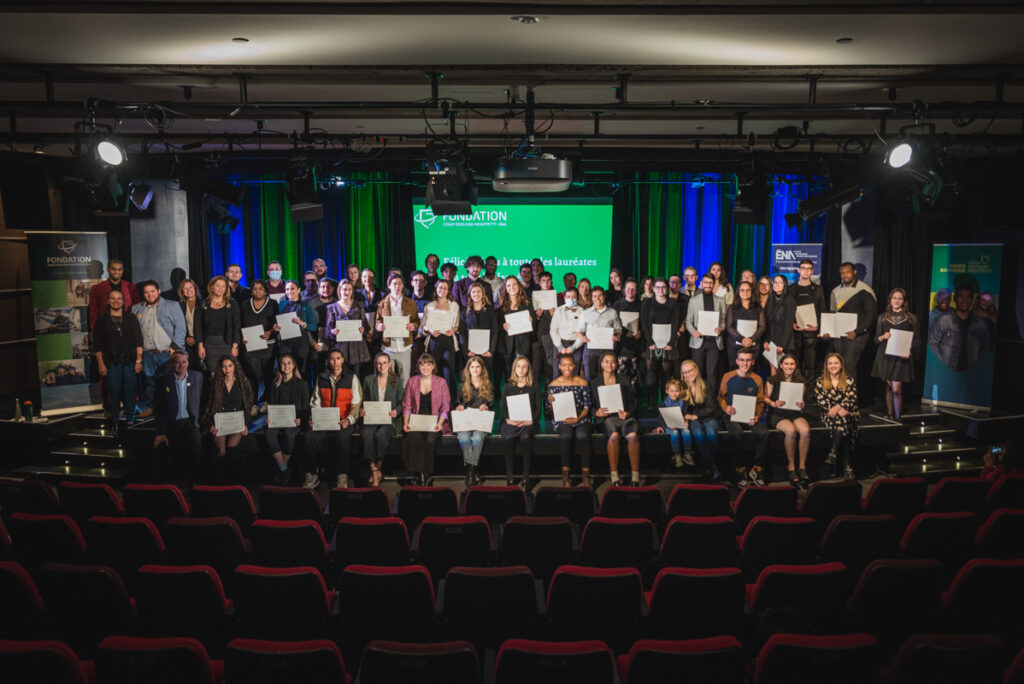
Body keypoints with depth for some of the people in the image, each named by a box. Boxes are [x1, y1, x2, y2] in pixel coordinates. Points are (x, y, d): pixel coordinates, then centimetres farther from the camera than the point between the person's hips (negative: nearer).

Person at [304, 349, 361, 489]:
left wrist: (349, 420, -15)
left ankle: (342, 477, -26)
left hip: (344, 421, -2)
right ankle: (311, 475, -15)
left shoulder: (351, 378, 6)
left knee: (342, 437, -35)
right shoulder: (321, 378, 14)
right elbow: (315, 401, 16)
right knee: (311, 437, -27)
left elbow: (356, 403, 1)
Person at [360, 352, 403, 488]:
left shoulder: (396, 381, 11)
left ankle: (378, 469, -18)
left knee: (380, 434, -34)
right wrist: (362, 411, -3)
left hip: (390, 420, -1)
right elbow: (364, 400, 18)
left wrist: (396, 411, -12)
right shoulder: (368, 380, 16)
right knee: (367, 434, -33)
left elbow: (401, 402, 9)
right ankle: (375, 472, -28)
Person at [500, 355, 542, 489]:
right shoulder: (507, 386, 16)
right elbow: (503, 408, 11)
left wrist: (531, 421, -11)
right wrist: (508, 419, -9)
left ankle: (526, 477, -31)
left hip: (528, 422, -1)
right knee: (508, 438, -32)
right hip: (511, 421, 1)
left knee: (525, 437, -35)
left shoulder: (535, 385, 13)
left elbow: (538, 407, 6)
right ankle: (509, 476, -27)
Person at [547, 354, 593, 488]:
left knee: (582, 436, -32)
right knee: (566, 435, -34)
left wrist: (577, 419, -12)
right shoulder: (553, 385, 5)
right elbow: (550, 412, 5)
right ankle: (565, 473, -24)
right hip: (561, 420, 0)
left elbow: (587, 406, 4)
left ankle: (586, 474, -25)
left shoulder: (582, 383, 5)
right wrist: (551, 403, -17)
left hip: (581, 418, 0)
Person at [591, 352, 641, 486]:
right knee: (614, 435, -37)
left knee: (633, 435, -33)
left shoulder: (624, 382, 19)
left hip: (624, 416, 1)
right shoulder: (594, 383, 15)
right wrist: (597, 413, -10)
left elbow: (633, 402, 14)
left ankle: (635, 478, -29)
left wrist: (627, 413, -6)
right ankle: (614, 478, -31)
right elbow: (590, 406, 12)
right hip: (607, 418, -1)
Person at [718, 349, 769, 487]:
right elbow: (721, 397, 11)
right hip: (732, 416, -2)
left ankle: (756, 469, -12)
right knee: (736, 433, -35)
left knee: (763, 433, -29)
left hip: (750, 418, 2)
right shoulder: (728, 377, 5)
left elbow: (761, 402, 12)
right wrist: (726, 408, -10)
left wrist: (756, 416, -5)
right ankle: (740, 471, -20)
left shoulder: (757, 379, 9)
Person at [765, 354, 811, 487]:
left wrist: (802, 405, -7)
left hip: (796, 414, 3)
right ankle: (791, 467, -20)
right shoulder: (773, 380, 2)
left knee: (806, 431, -31)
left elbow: (803, 401, 15)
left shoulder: (801, 382, 10)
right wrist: (774, 403, -16)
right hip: (777, 415, -3)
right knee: (791, 431, -34)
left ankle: (802, 467, -19)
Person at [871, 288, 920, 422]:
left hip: (901, 357, -2)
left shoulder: (911, 318, 6)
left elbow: (917, 340, 7)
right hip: (885, 356, 2)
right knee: (888, 387, 5)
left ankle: (898, 417, 1)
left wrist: (909, 351, -10)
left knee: (896, 388, -10)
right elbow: (876, 338, 11)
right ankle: (890, 416, 14)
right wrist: (883, 337, -11)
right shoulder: (882, 317, 11)